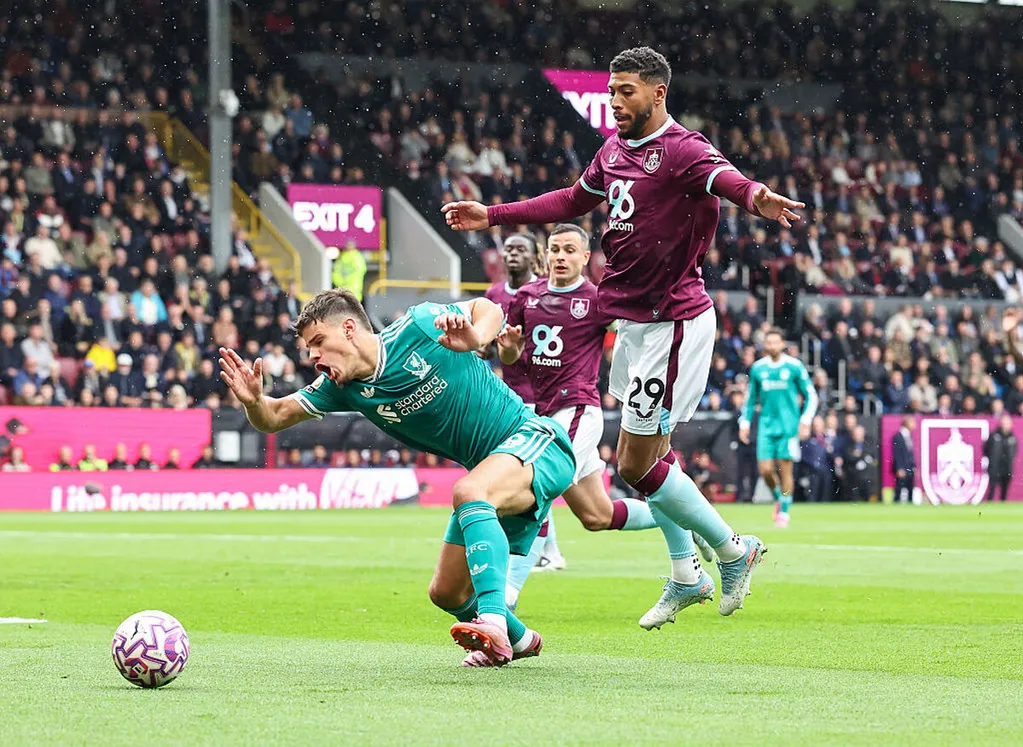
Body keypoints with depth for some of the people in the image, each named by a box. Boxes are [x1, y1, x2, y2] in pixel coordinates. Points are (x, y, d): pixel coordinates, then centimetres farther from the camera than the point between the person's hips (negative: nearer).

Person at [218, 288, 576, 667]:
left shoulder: (417, 328, -15)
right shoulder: (343, 388, 1)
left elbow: (488, 309, -2)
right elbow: (275, 417, 3)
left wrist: (475, 337, -25)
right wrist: (253, 401, -20)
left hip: (534, 440, -8)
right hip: (489, 471, 8)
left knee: (469, 491, -38)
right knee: (446, 593, 8)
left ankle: (493, 625, -47)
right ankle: (518, 639, 39)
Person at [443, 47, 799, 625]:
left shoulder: (681, 149, -17)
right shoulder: (614, 150, 9)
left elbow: (724, 177, -39)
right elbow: (573, 201, 27)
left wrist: (756, 199, -63)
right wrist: (492, 216, 28)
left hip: (673, 322, -9)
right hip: (634, 321, 9)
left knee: (636, 465, -7)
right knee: (652, 454, 18)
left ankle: (733, 551, 10)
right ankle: (687, 576, 32)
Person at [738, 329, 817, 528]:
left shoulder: (794, 366, -2)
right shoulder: (758, 368, 7)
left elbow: (811, 396, 3)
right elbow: (750, 398, 19)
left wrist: (805, 421, -7)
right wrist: (745, 422, 11)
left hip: (788, 425, -3)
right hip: (766, 425, 3)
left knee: (785, 469, -5)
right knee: (765, 470, -5)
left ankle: (784, 512, 8)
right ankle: (778, 498, 24)